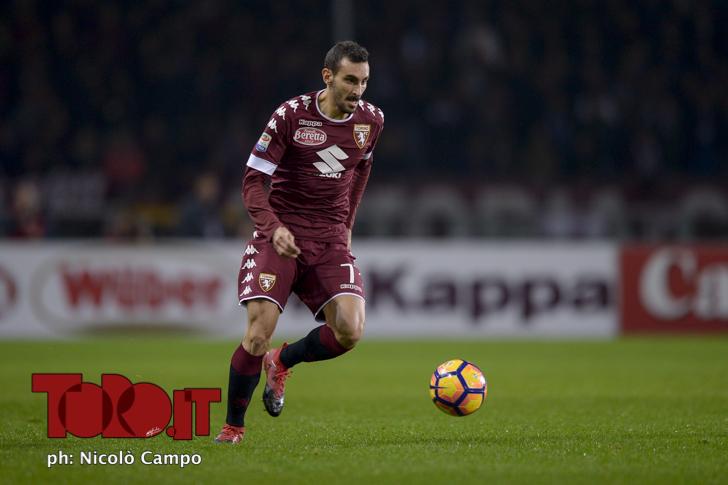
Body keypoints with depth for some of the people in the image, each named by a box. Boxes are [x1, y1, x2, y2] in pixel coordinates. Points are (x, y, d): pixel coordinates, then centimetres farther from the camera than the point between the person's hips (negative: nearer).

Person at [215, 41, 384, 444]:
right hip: (280, 234, -3)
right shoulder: (291, 115, -11)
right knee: (260, 330, -17)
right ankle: (232, 427, 2)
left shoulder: (370, 120, 3)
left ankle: (281, 362, 16)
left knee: (349, 331, -16)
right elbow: (253, 180, -10)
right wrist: (274, 227, -26)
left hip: (330, 240, 4)